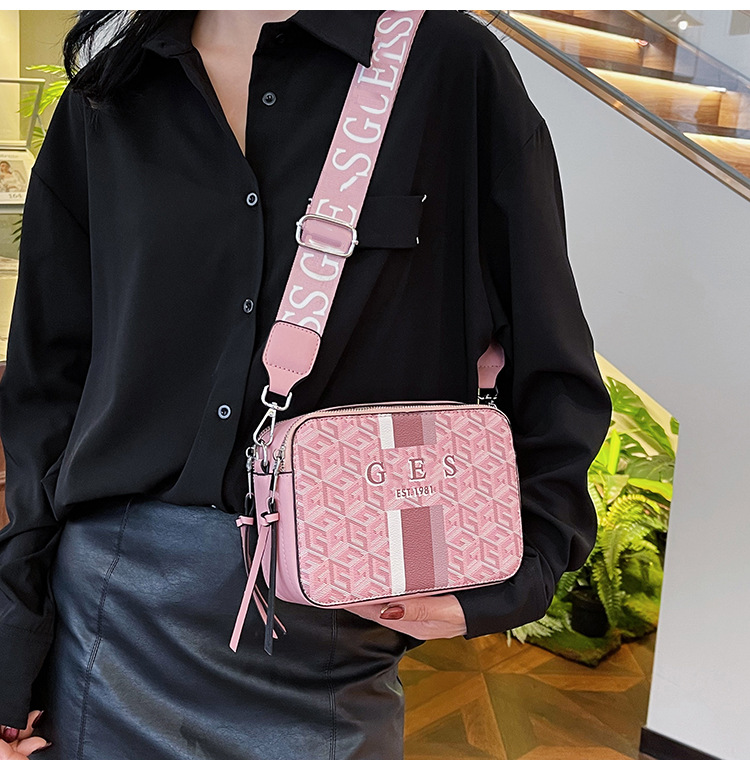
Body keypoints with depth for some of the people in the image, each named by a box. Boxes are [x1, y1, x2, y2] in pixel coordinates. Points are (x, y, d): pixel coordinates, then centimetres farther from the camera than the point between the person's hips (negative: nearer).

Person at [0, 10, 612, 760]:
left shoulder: (452, 67, -2)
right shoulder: (103, 106, 5)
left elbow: (553, 371, -1)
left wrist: (511, 574, -12)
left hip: (334, 641, -1)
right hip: (118, 610, 2)